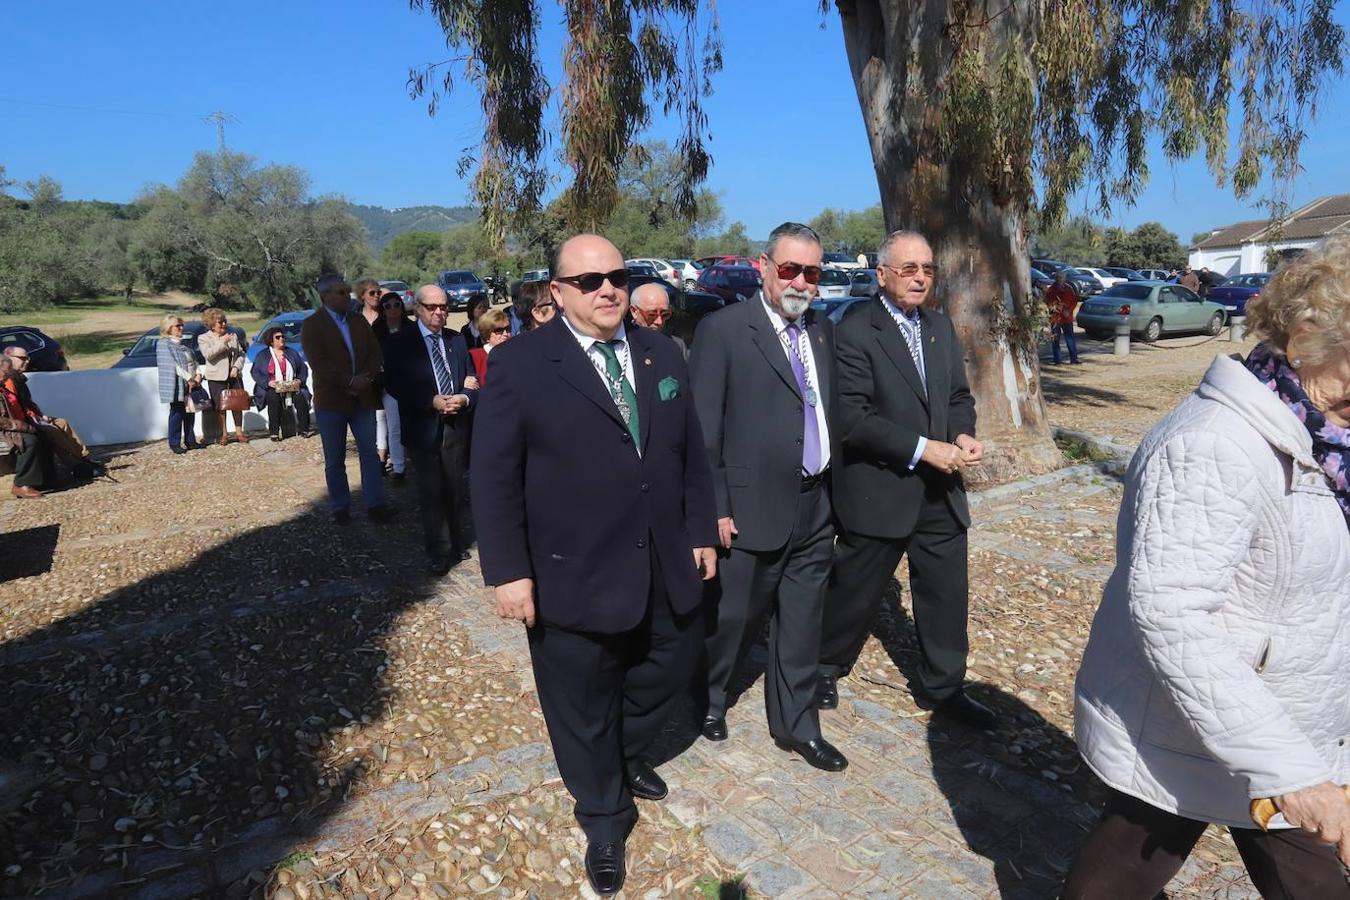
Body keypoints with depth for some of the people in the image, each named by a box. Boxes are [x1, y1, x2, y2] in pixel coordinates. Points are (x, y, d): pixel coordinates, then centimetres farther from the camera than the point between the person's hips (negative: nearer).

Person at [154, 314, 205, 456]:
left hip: (191, 384, 7)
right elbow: (173, 365, -14)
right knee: (177, 413, -4)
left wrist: (198, 375, -3)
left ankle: (190, 441, 18)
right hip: (177, 385, -7)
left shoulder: (183, 344, 19)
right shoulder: (163, 344, -5)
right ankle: (175, 443, 2)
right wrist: (189, 378, -17)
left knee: (190, 412, 10)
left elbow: (194, 362, 16)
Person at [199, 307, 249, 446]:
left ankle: (239, 432, 17)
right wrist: (222, 342, -19)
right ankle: (223, 435, 9)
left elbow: (241, 354, 10)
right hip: (217, 378, -3)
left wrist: (237, 367, -6)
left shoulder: (233, 336, 10)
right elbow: (208, 354, -16)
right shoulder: (204, 338, 0)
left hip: (234, 376, 3)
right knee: (220, 407, 0)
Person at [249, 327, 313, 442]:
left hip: (292, 387, 2)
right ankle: (274, 432, -31)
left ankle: (304, 429, -26)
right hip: (271, 388, -2)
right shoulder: (262, 356, 12)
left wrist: (299, 380, -4)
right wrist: (268, 382, -15)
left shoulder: (292, 352, 20)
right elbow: (255, 372, 3)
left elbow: (303, 368, 16)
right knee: (274, 398, -35)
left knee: (300, 397, -30)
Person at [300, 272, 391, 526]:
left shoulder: (359, 321, 12)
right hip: (331, 401, -3)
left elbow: (375, 352, 5)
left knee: (370, 453, 2)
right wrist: (350, 381, -20)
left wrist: (366, 377, -13)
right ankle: (340, 508, 17)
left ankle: (375, 505, 7)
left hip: (363, 398, 4)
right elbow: (319, 363, -14)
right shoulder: (312, 325, -3)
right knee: (335, 460, 6)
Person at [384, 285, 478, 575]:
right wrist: (432, 401, -19)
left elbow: (472, 382, 9)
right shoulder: (400, 342, -2)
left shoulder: (457, 340, 9)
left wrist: (464, 398, -14)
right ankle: (439, 553, 11)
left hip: (455, 426, 3)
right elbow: (394, 385, -9)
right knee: (431, 493, 1)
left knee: (455, 491, 12)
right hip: (423, 428, -3)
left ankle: (456, 546, 26)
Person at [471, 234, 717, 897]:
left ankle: (628, 756, 53)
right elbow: (493, 476, -11)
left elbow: (691, 452, 10)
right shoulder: (520, 364, -11)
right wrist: (507, 570, -14)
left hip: (667, 570, 5)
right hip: (573, 580, -5)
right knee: (585, 708, 14)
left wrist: (702, 531, 9)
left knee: (669, 673, 22)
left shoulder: (661, 354, 6)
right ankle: (605, 819, 40)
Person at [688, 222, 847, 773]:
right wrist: (716, 508, -13)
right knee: (732, 616, 12)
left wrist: (835, 488, 8)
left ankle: (795, 725, 33)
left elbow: (831, 411, 12)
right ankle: (708, 699, 39)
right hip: (753, 508, -5)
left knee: (801, 623, 15)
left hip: (816, 506, 6)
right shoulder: (723, 329, -10)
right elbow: (703, 429, -11)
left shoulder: (823, 331, 9)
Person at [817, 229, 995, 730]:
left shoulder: (941, 328, 10)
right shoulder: (855, 331, -13)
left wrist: (964, 435, -7)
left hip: (941, 491, 6)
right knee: (856, 592, 11)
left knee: (947, 594, 14)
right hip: (877, 492, -6)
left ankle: (942, 687, 33)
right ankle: (825, 668, 36)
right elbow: (852, 418, -20)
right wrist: (923, 449, -21)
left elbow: (959, 396, 15)